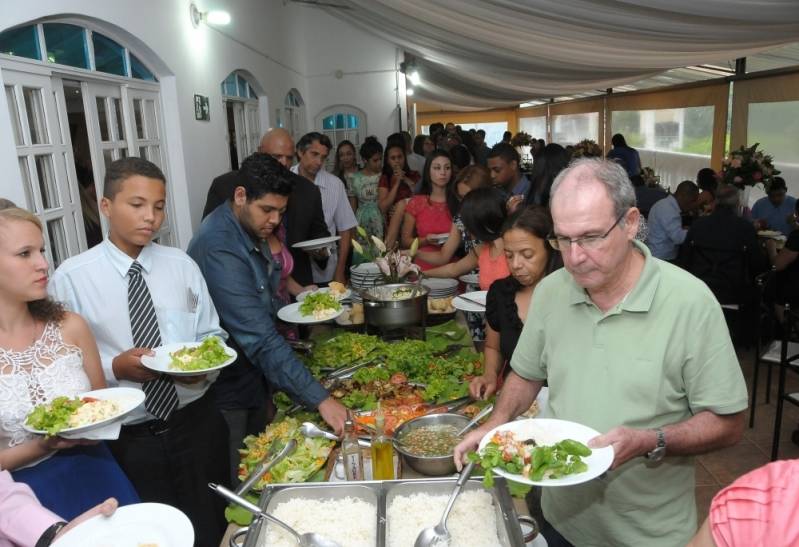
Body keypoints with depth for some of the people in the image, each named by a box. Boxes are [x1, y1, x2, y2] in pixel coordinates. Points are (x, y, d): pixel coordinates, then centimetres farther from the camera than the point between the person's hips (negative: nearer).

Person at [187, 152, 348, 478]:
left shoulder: (251, 232, 4)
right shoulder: (219, 247, -27)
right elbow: (260, 338, -33)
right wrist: (320, 399, -33)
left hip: (255, 385, 9)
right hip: (228, 395, -9)